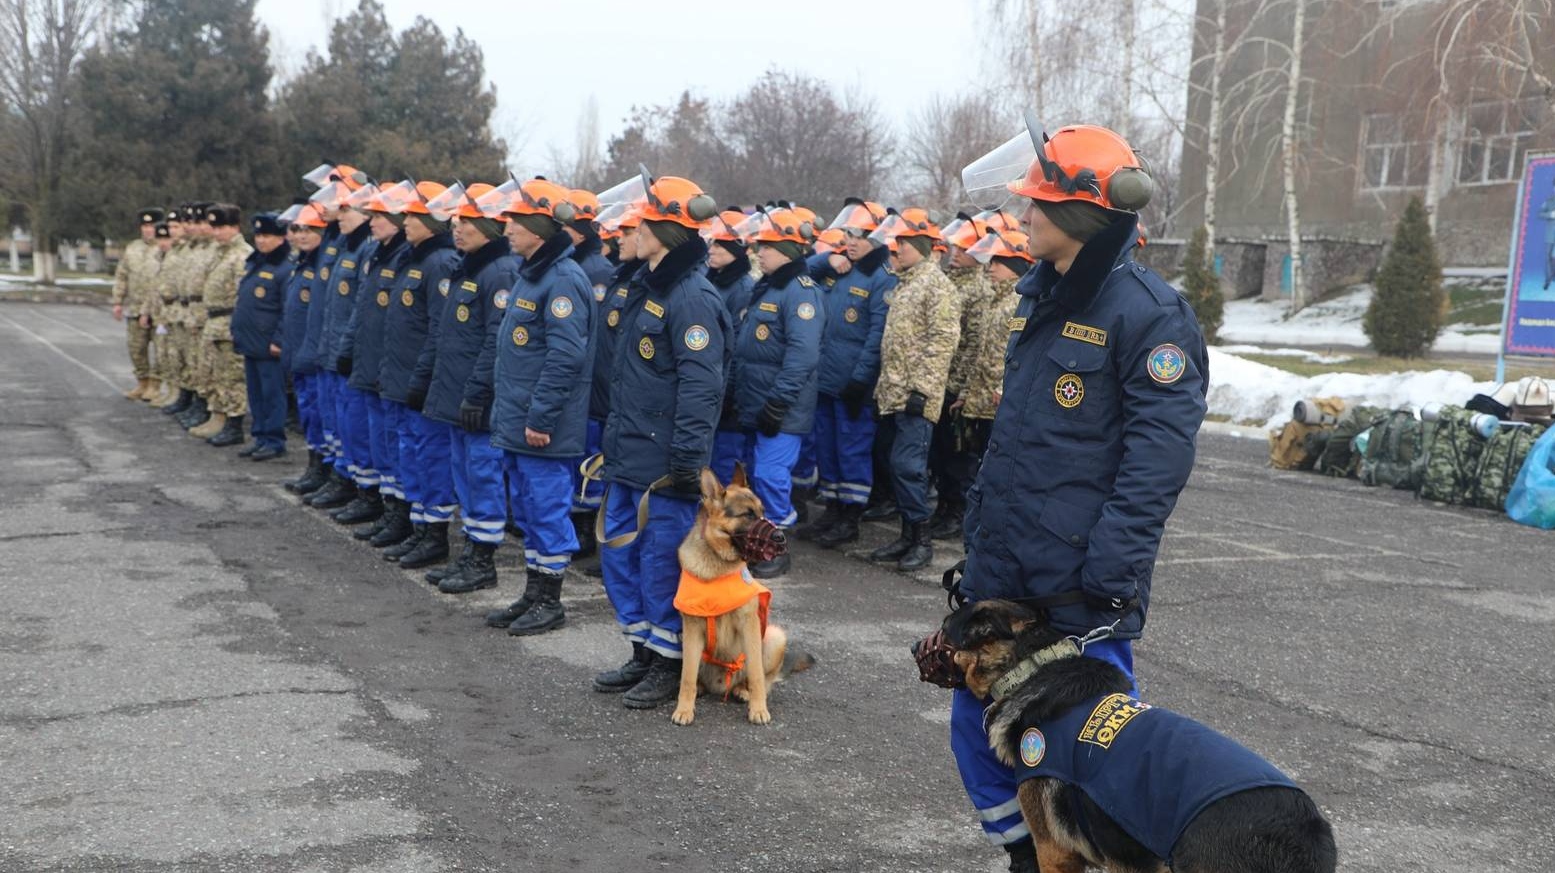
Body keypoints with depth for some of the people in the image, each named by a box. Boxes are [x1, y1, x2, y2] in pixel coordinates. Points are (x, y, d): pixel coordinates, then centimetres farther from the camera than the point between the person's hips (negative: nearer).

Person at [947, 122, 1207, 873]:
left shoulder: (1148, 310, -14)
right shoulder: (1039, 293, 11)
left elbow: (1158, 453, -18)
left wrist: (1109, 571, -22)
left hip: (1080, 581, -8)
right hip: (1002, 564, 8)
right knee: (977, 723, 14)